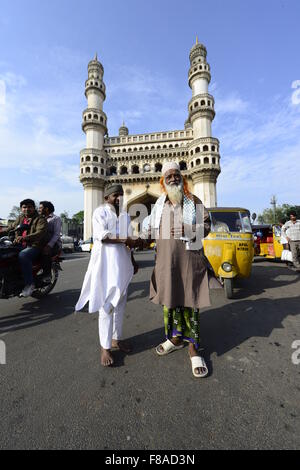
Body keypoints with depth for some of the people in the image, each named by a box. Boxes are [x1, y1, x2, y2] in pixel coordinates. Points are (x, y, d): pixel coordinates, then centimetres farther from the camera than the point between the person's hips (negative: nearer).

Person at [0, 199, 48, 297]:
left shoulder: (40, 219, -4)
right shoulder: (20, 218, 19)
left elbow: (40, 233, -21)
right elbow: (11, 227, 30)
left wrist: (24, 238, -35)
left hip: (34, 246, -8)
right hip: (20, 246, 8)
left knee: (22, 255, -35)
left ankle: (30, 284, -25)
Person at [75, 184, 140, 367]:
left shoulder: (125, 215, 16)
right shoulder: (100, 212, 0)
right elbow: (101, 235, -16)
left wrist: (133, 262, 15)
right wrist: (125, 240, -17)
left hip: (122, 262, 6)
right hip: (106, 261, -6)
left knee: (120, 301, 11)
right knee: (107, 303, -2)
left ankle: (116, 338, 27)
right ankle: (105, 347, 11)